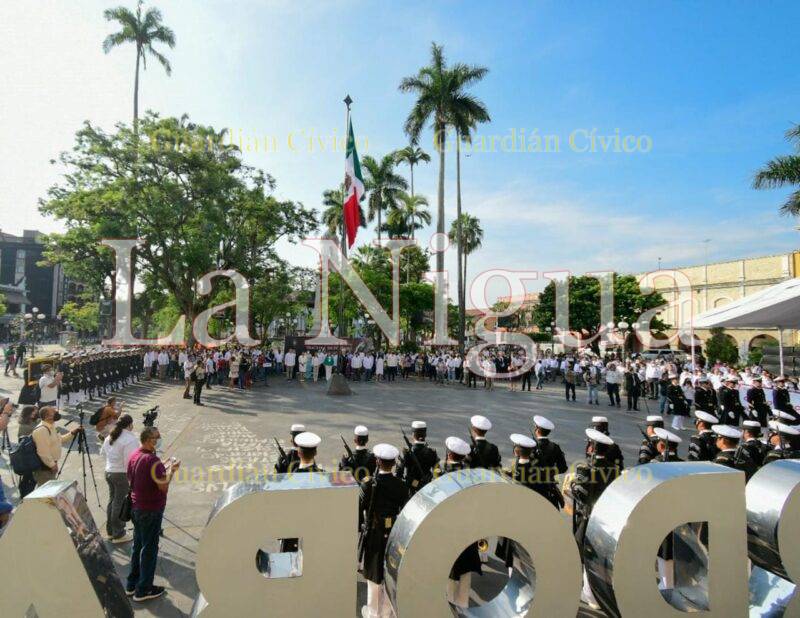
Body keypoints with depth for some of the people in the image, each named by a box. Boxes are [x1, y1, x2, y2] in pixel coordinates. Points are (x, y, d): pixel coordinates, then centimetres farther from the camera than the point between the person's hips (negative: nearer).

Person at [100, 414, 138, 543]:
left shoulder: (110, 437, 7)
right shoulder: (130, 439, -21)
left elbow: (103, 452, 21)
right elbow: (131, 461, -23)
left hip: (109, 472, 9)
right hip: (122, 474, -9)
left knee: (112, 500, 19)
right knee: (120, 503, 1)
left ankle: (110, 531, 31)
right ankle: (118, 535, 11)